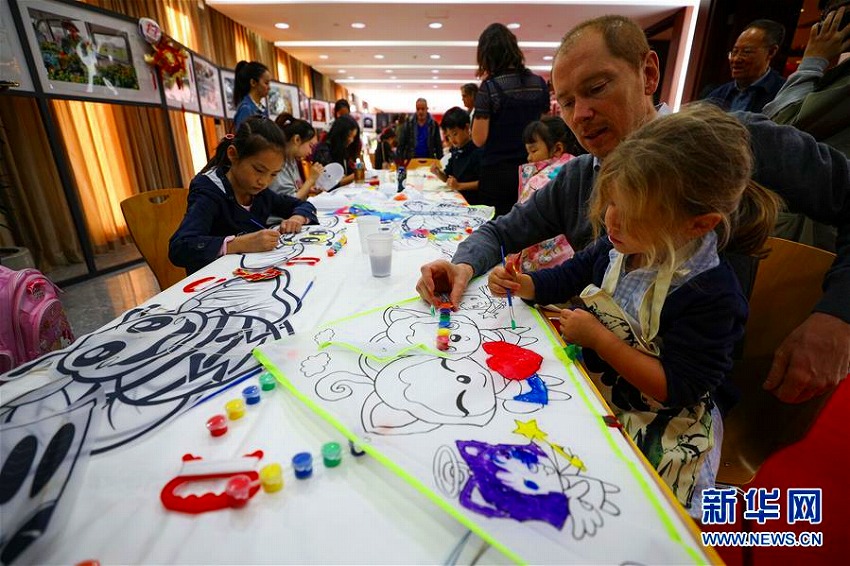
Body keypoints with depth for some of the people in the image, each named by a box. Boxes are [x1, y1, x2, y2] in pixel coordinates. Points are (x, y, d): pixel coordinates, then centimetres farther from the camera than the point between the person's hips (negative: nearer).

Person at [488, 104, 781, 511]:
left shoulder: (712, 296, -24)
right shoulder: (617, 248, -5)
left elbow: (677, 388, -24)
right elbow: (568, 277, 12)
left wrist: (599, 339, -26)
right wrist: (522, 285, -6)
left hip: (654, 431, -6)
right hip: (591, 383, 6)